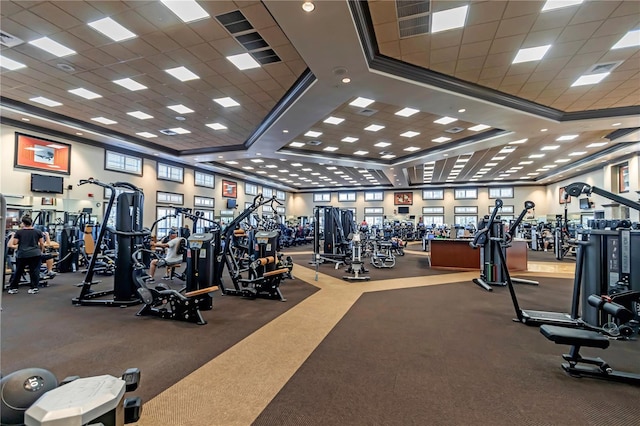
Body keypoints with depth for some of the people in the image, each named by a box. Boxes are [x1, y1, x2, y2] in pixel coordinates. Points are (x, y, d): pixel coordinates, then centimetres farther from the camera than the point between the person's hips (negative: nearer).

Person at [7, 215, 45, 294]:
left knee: (18, 271, 13)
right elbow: (42, 244, 7)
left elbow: (12, 244, 5)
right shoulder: (38, 232, 5)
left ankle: (13, 288, 22)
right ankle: (34, 288, 4)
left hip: (22, 254, 0)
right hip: (35, 254, 0)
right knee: (34, 271, 4)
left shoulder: (19, 232, 2)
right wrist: (41, 251, 22)